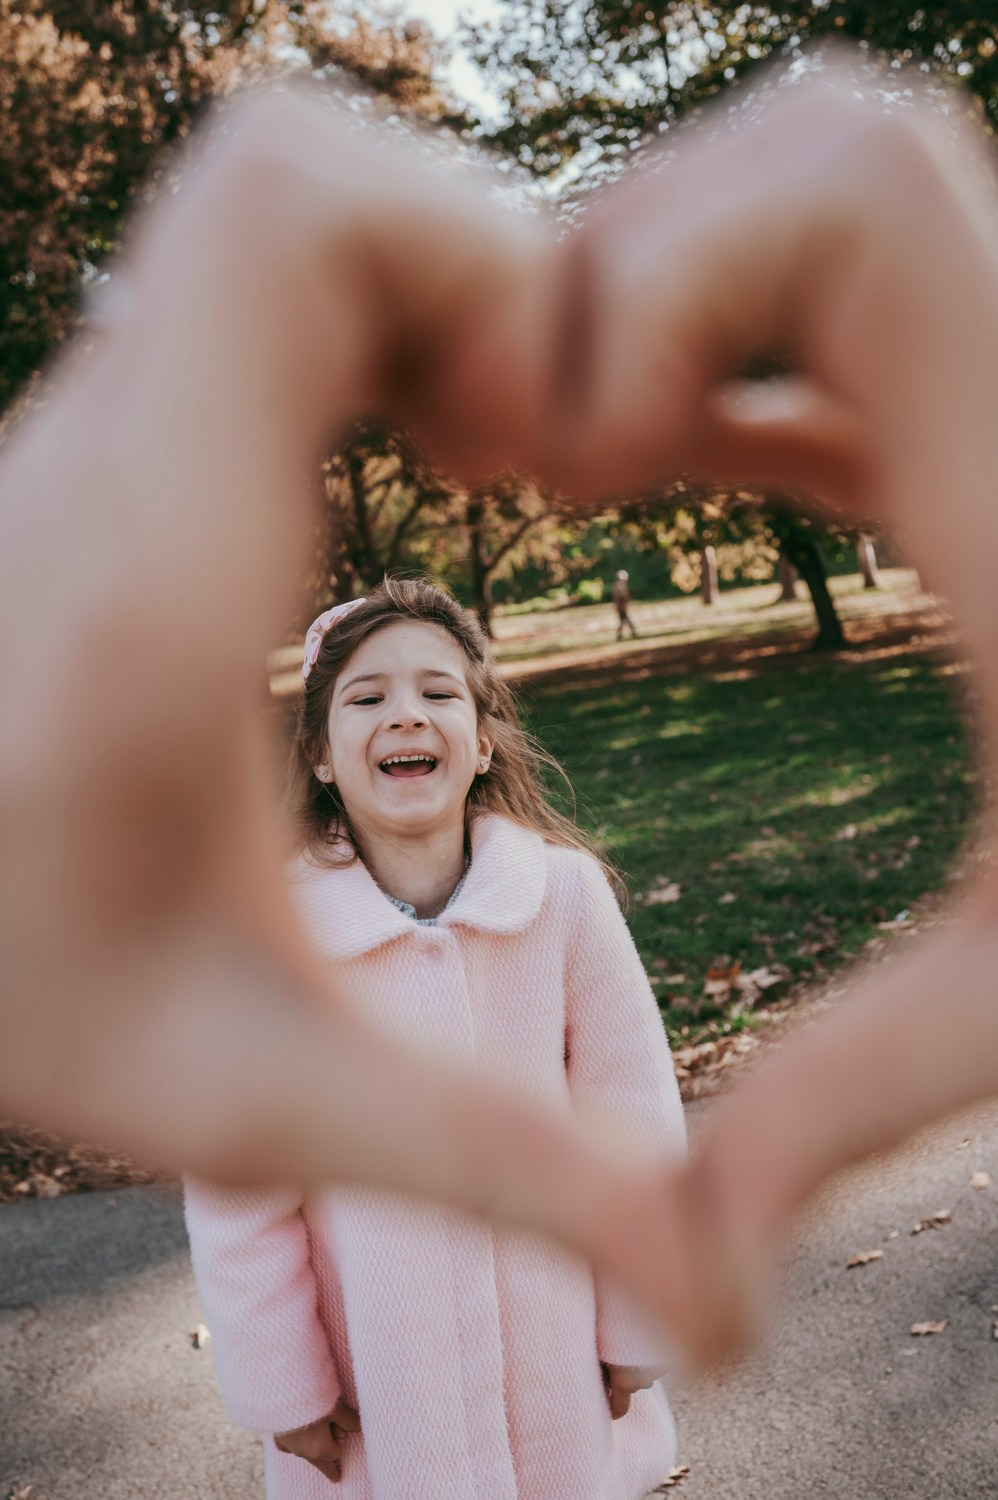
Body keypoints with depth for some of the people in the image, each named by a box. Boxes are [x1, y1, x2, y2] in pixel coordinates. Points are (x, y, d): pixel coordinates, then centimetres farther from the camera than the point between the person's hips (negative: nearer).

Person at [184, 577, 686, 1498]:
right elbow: (239, 1194, -8)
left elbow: (633, 1125, -6)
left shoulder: (564, 890, -16)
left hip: (558, 1345, 1)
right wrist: (283, 1386, -2)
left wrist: (635, 1328, 1)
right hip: (379, 1364, 0)